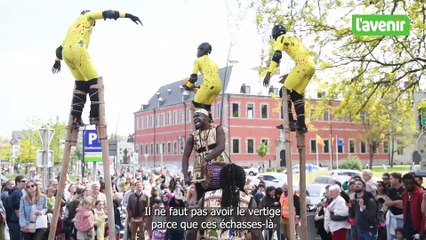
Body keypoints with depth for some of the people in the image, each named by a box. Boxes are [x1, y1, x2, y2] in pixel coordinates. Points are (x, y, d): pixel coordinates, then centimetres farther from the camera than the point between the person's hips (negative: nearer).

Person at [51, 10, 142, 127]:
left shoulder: (72, 27, 38)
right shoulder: (87, 16, 22)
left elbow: (60, 47, 39)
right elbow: (106, 13, 8)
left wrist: (57, 61, 50)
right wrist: (127, 15, 2)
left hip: (66, 53, 7)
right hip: (77, 49, -7)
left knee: (81, 84, 11)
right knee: (94, 81, -5)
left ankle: (76, 118, 2)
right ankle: (94, 116, -16)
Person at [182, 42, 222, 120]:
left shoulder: (198, 60, 10)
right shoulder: (213, 62, 30)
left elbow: (194, 77, 5)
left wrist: (188, 86, 23)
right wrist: (198, 88, 35)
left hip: (209, 84, -7)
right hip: (219, 86, 7)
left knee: (196, 104, 3)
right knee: (207, 106, 19)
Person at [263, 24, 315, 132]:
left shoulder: (281, 38, 8)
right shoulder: (294, 39, 32)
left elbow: (277, 56, -8)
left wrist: (268, 74, -15)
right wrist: (289, 75, 34)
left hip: (303, 65, -8)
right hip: (312, 66, 8)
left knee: (285, 91, -3)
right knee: (297, 94, 13)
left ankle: (290, 121, -9)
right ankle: (301, 125, 10)